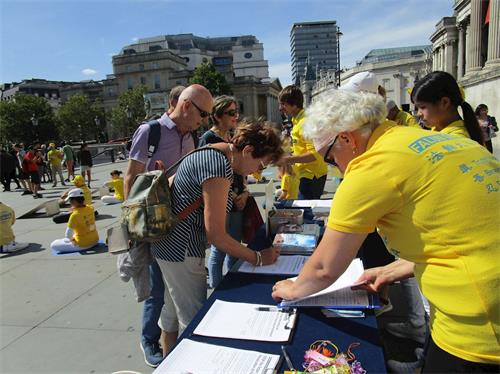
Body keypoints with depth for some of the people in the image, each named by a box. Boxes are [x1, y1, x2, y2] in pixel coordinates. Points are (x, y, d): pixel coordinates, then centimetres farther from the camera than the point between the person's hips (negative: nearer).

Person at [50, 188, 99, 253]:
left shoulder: (75, 215, -23)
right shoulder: (90, 209, -5)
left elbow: (68, 235, -18)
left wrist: (71, 238, 2)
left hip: (83, 245, -8)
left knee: (53, 245, 2)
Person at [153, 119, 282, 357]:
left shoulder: (215, 151, 4)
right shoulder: (220, 167, -26)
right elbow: (216, 235, -25)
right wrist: (258, 258, -15)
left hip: (170, 245, 10)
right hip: (181, 250, -10)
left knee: (172, 314, 24)